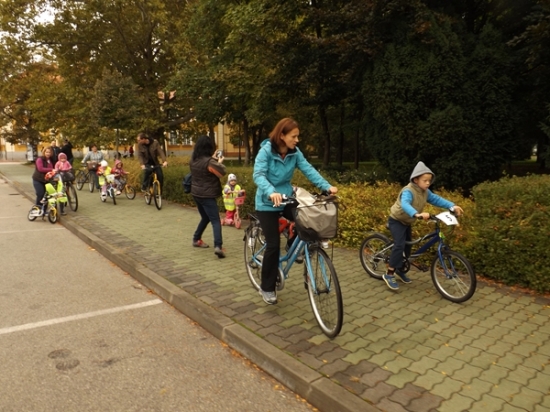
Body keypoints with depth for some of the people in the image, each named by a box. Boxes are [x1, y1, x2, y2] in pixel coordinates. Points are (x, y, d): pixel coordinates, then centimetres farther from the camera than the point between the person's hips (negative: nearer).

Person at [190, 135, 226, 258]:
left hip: (196, 193, 8)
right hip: (207, 195, -8)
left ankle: (196, 239, 34)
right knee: (215, 221, -9)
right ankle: (218, 246, -22)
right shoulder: (209, 162, -19)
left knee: (205, 218, 25)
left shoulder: (193, 159, 4)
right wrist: (219, 162, 6)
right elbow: (222, 173, -10)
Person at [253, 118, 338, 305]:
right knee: (273, 244, -6)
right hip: (267, 203, -5)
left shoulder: (295, 153, -2)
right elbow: (258, 175, -29)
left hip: (287, 199, 5)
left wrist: (327, 186, -26)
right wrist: (271, 192, -47)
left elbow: (309, 170, -11)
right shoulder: (266, 151, -17)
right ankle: (267, 288, 11)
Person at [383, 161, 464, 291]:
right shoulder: (408, 191, -30)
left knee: (407, 246, 13)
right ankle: (389, 274, -14)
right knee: (400, 245, -20)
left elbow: (437, 199, -8)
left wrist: (452, 206, -23)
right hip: (396, 220, -9)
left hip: (406, 222, 9)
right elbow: (405, 205, -48)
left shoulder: (425, 192, -4)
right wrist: (417, 214, -64)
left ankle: (400, 270, 31)